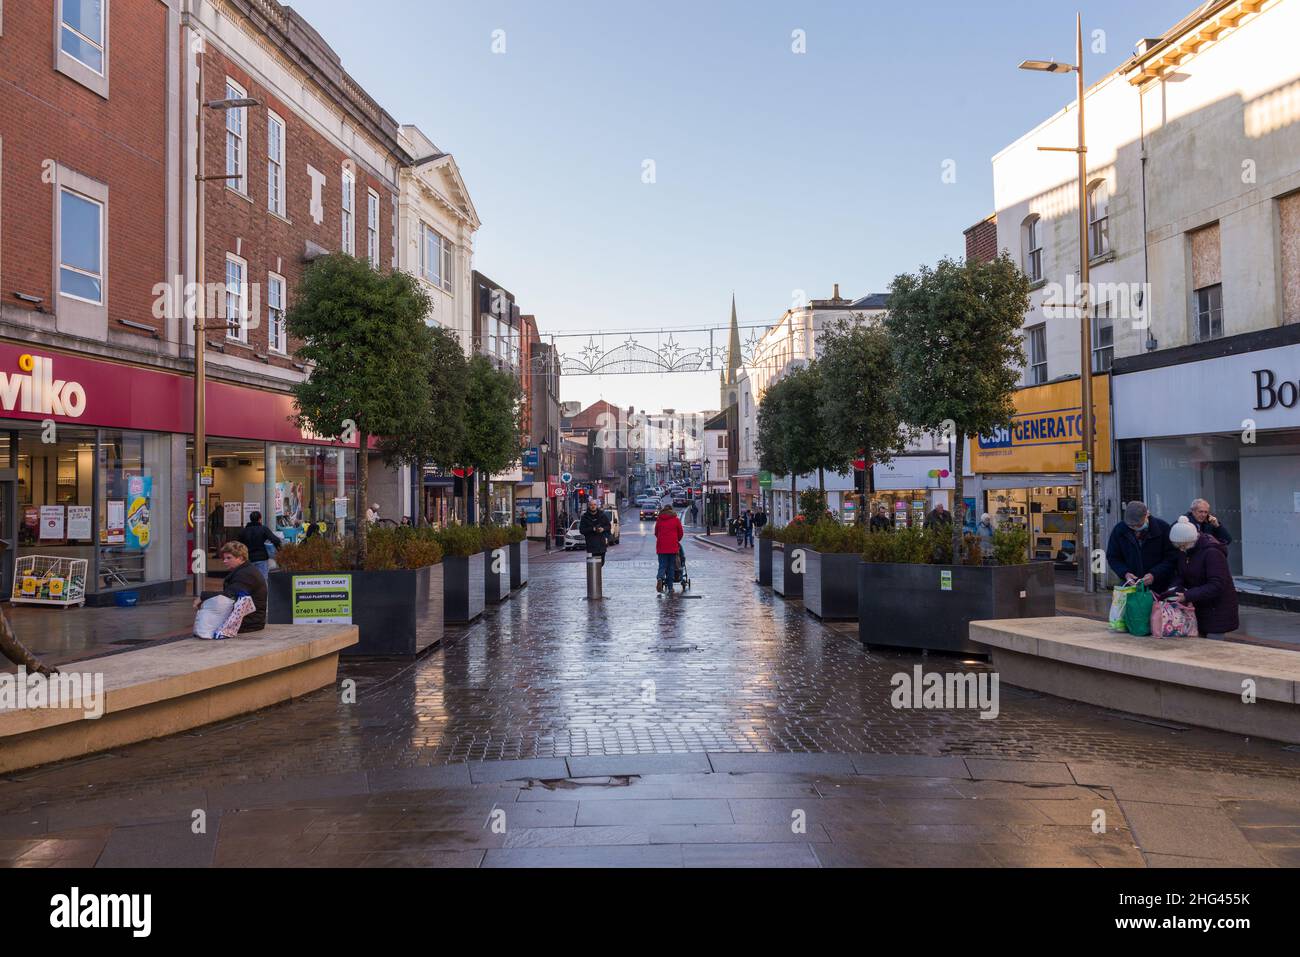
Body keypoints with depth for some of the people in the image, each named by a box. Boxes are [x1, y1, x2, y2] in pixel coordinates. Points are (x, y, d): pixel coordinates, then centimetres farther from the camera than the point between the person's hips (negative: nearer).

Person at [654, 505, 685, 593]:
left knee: (662, 566, 5)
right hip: (672, 547, -1)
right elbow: (681, 533, 8)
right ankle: (670, 588, 7)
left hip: (661, 547, 1)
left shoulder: (659, 520, 6)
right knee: (671, 567, 7)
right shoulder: (676, 520, 3)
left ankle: (660, 578, -26)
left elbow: (656, 533, 13)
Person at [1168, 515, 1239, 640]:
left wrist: (1187, 596, -31)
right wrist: (1176, 589, -17)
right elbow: (1179, 574, 5)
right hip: (1199, 606, 7)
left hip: (1218, 607, -7)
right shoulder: (1184, 551, 2)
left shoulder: (1212, 552, -23)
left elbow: (1217, 585, -27)